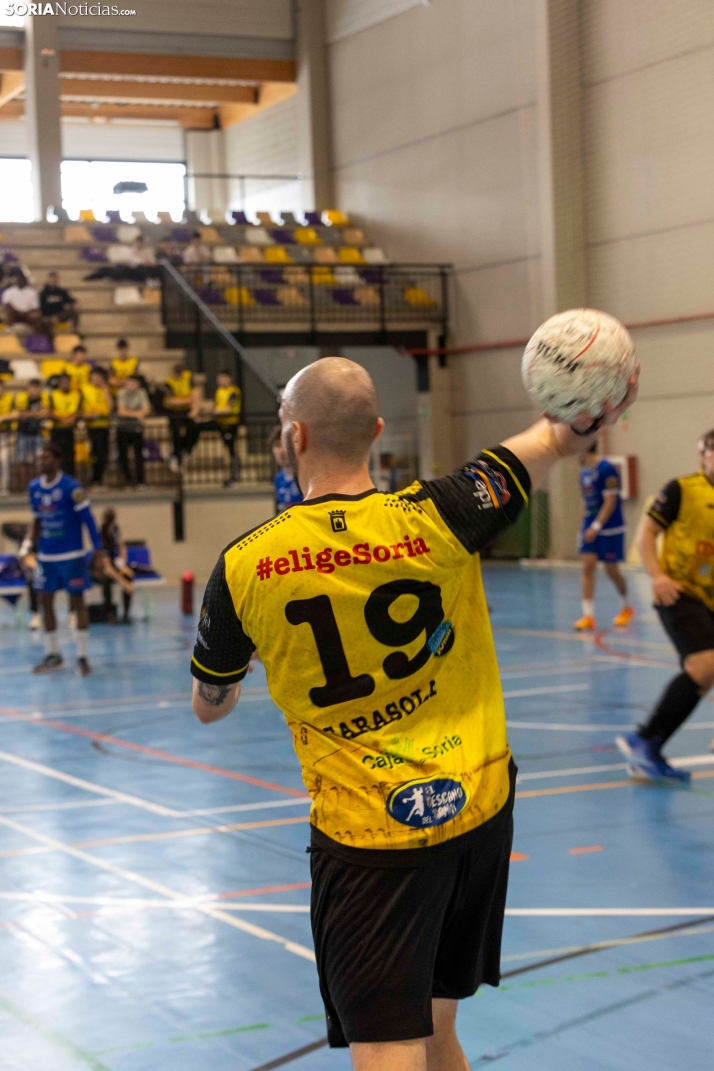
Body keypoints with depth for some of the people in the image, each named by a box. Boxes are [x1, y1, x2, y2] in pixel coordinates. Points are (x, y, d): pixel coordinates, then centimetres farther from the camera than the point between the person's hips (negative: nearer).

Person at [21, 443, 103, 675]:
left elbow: (87, 519, -11)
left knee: (77, 601, 0)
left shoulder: (71, 487, -13)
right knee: (45, 601, 8)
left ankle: (82, 657, 6)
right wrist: (28, 543, 2)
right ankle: (53, 655, 21)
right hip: (46, 556, 6)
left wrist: (98, 551, -14)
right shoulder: (34, 488, 5)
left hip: (71, 555, -6)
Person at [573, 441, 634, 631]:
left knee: (611, 570, 4)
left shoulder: (606, 469, -16)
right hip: (590, 528, 7)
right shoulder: (584, 471, 9)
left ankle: (626, 608, 29)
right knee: (587, 567, -6)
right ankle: (588, 616, -8)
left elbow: (610, 502, -20)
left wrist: (596, 526, -24)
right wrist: (585, 526, 14)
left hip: (610, 529, -7)